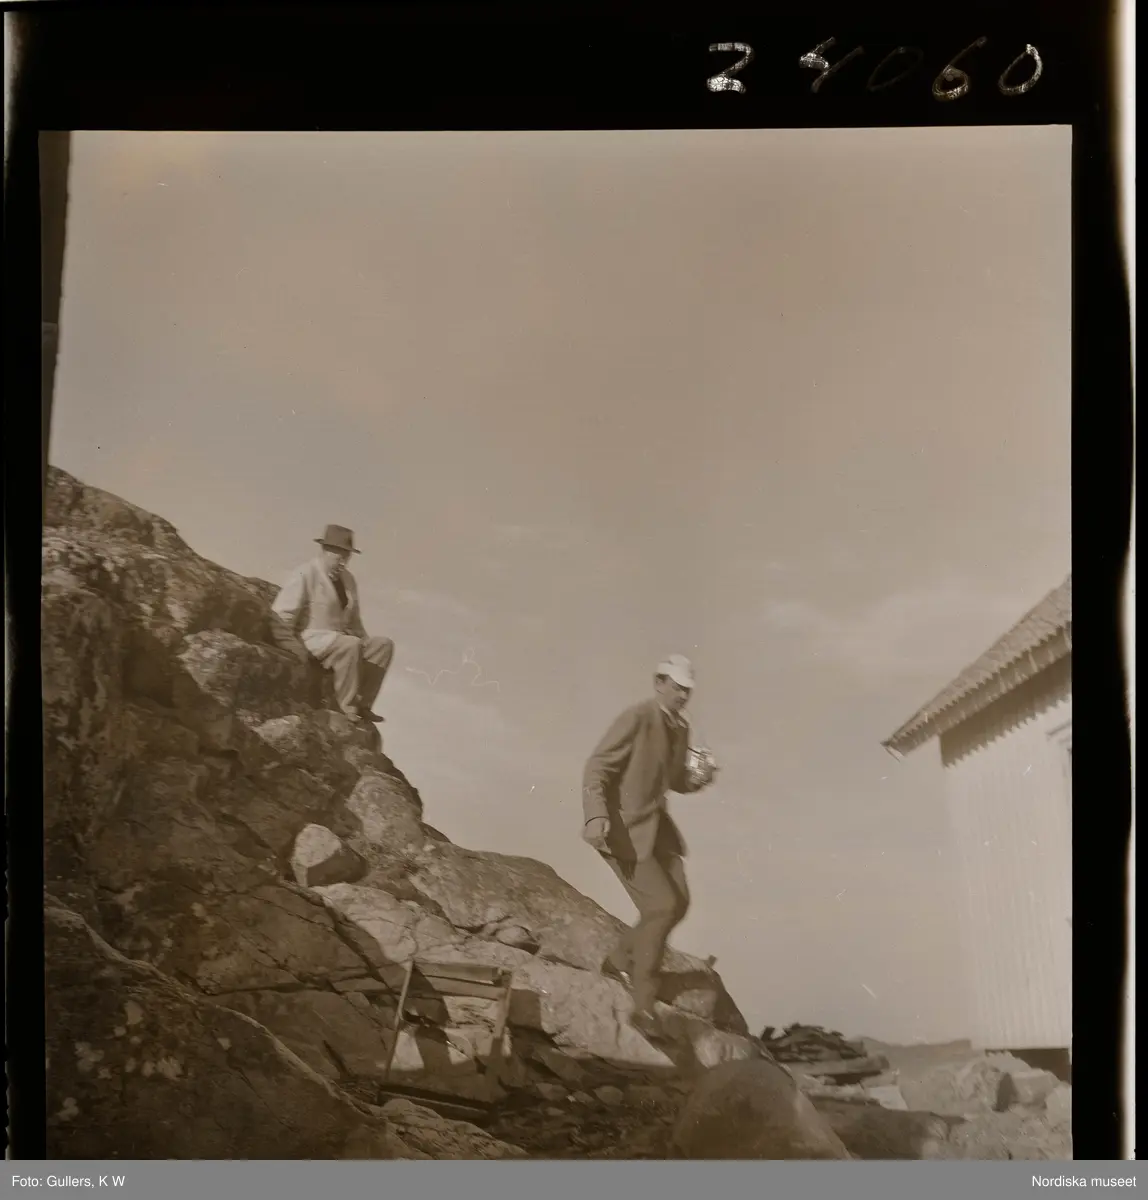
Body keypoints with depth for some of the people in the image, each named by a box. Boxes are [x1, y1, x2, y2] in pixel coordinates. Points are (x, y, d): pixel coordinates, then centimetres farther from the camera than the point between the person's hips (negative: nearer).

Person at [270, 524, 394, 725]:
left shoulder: (348, 580, 12)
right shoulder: (305, 575, -10)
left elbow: (353, 620, 21)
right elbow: (280, 617, -14)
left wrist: (367, 649, 6)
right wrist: (298, 651, -21)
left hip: (338, 641, 8)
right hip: (310, 640, -8)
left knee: (383, 644, -10)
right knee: (351, 645, -34)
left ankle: (362, 705, -12)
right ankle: (347, 708, -23)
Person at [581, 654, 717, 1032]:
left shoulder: (680, 727, 7)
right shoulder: (636, 717, -21)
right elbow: (596, 767, -24)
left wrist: (701, 777, -5)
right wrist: (596, 817, -39)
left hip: (653, 823, 9)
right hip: (620, 827, -9)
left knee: (678, 903, 9)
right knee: (661, 906, -15)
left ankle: (619, 960, 31)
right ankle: (643, 1004, -1)